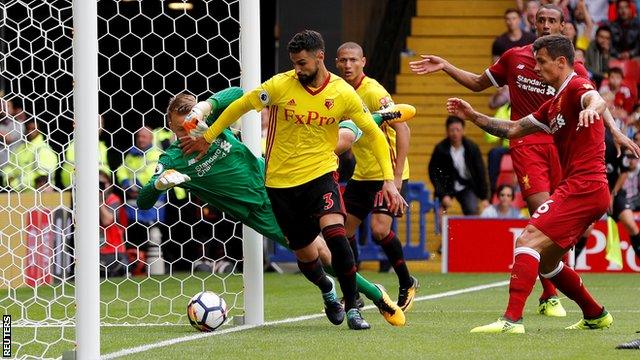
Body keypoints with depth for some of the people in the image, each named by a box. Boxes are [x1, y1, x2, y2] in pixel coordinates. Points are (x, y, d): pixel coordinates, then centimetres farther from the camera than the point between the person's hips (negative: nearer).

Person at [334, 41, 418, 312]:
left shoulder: (373, 92, -18)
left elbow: (402, 129, -24)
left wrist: (397, 175, -28)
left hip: (388, 173, -8)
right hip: (362, 174, 8)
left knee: (379, 229, -22)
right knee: (344, 231, 4)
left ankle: (407, 283, 0)